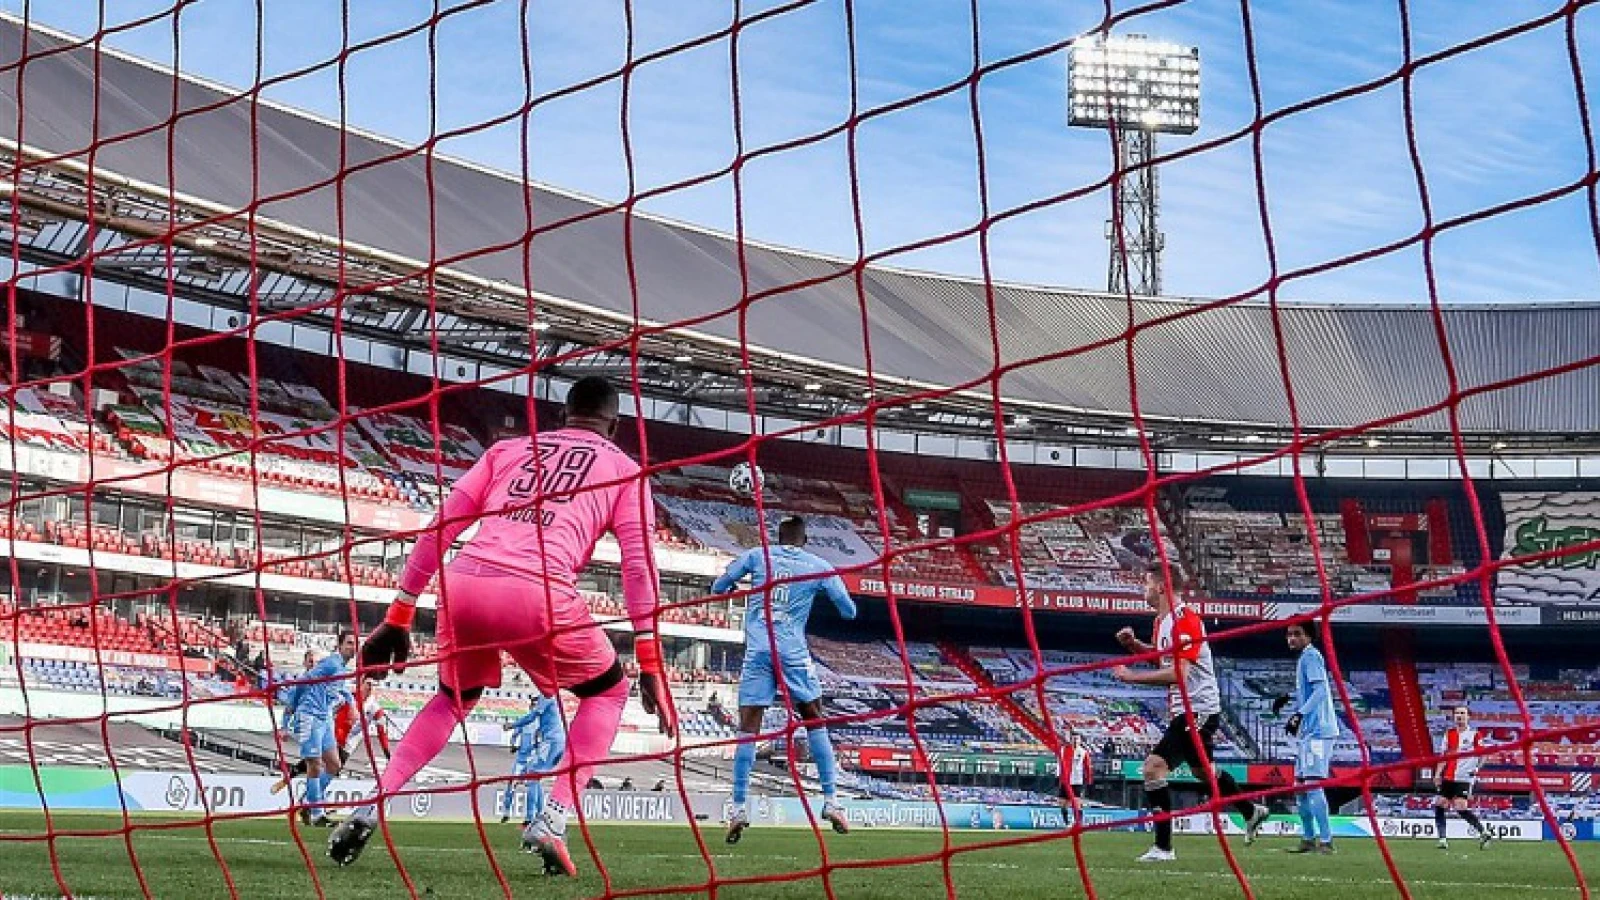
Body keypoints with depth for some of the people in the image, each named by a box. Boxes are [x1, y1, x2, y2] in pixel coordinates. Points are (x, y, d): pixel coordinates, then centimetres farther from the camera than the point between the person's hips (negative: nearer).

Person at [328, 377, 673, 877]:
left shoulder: (507, 449, 29)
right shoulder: (624, 468, 21)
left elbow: (439, 530, 21)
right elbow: (638, 562, 8)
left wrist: (399, 617, 23)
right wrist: (651, 665, 6)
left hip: (461, 586, 4)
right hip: (537, 593, -4)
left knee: (454, 698, 33)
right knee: (608, 691, 24)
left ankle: (371, 807, 18)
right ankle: (552, 821, 8)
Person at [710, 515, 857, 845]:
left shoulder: (757, 555, 10)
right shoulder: (819, 566, 10)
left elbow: (718, 587, 11)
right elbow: (849, 611, 14)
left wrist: (729, 589, 34)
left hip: (757, 650, 0)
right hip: (794, 652, 0)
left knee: (748, 726, -1)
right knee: (815, 721, 12)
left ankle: (738, 809, -7)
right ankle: (831, 800, 7)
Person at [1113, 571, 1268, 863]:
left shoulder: (1185, 620, -20)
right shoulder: (1161, 620, 9)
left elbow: (1178, 673, -28)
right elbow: (1162, 656, 25)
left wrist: (1131, 676, -26)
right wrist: (1134, 644, 7)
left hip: (1197, 709, -11)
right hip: (1186, 709, 11)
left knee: (1154, 767, -18)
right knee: (1202, 770, 27)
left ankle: (1163, 847, -12)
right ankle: (1252, 812, 48)